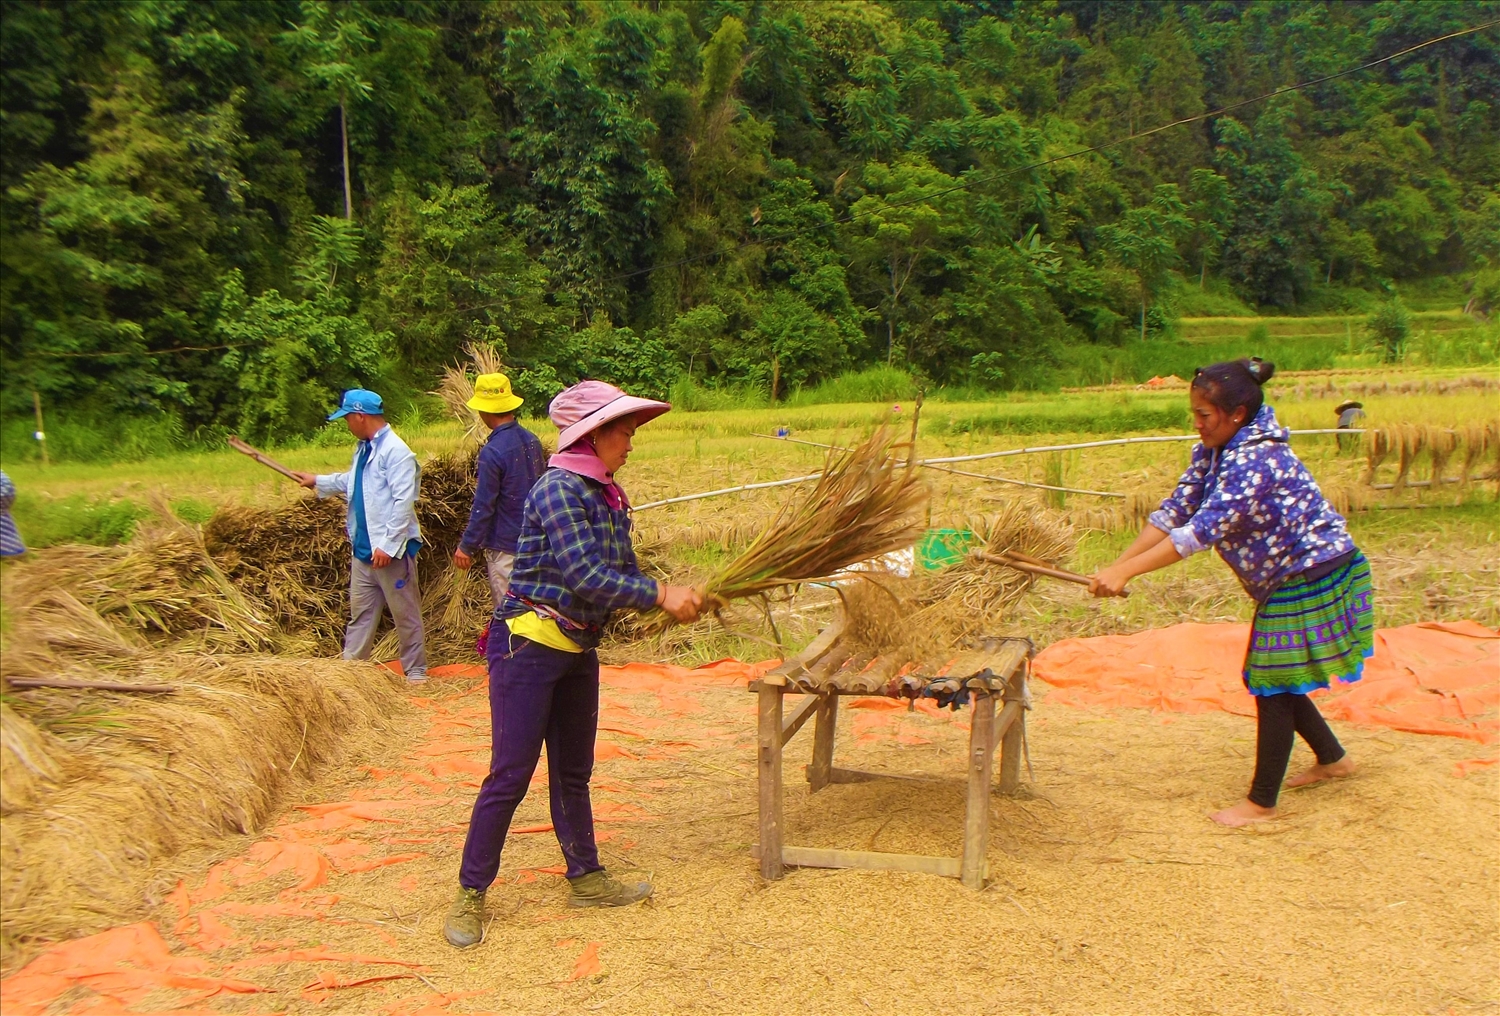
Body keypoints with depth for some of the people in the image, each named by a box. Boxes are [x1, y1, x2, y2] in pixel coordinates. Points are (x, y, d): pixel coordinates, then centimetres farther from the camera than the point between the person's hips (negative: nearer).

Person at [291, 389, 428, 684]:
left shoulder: (395, 451, -18)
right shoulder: (363, 448, 11)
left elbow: (404, 501, -23)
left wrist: (388, 544, -23)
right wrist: (318, 481, 40)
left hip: (390, 550, -9)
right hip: (362, 548, 9)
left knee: (405, 613, 4)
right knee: (360, 612, 15)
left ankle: (415, 670, 14)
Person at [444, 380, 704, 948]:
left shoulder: (611, 498, 8)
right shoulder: (558, 490, -19)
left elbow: (623, 572, 10)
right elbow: (586, 577, -26)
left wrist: (674, 599, -7)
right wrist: (661, 596, -22)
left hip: (578, 649, 9)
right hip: (528, 645, -9)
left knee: (574, 771, 17)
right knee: (511, 773, -2)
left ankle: (586, 878, 29)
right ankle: (470, 895, 11)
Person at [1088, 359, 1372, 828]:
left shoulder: (1256, 460, -28)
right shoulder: (1214, 451, 1)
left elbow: (1203, 529, -35)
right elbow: (1175, 511, -3)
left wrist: (1127, 572, -36)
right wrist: (1117, 564, -13)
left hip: (1312, 577, -9)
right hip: (1285, 580, 9)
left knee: (1273, 687, -2)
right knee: (1269, 679, 17)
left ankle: (1261, 803, 10)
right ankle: (1332, 758, 38)